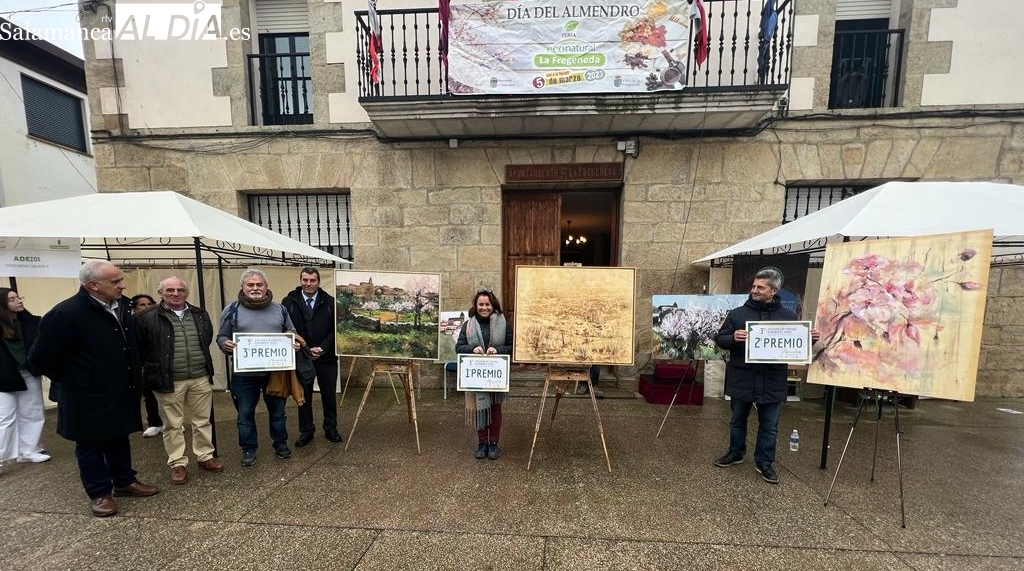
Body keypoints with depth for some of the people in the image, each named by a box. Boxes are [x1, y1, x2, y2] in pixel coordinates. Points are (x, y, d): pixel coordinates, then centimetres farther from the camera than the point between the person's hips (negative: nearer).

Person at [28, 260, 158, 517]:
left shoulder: (122, 306, -1)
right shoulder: (66, 313, -21)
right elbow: (41, 357, -13)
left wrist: (130, 378, 13)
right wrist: (72, 380, 0)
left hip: (121, 393, 6)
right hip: (89, 398, -6)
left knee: (119, 439, 19)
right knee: (90, 445, 12)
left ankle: (124, 481, 35)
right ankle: (99, 493, 27)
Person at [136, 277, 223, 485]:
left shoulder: (200, 315, 7)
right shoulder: (148, 318, -5)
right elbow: (139, 349, 0)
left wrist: (203, 365, 12)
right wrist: (154, 371, 2)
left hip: (201, 378, 3)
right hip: (168, 381, -3)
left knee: (203, 421, 13)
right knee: (173, 425, 10)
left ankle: (205, 457, 27)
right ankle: (178, 464, 24)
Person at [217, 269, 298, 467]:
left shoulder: (280, 309, 4)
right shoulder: (232, 309, 0)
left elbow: (291, 334, 13)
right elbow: (221, 337, 7)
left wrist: (294, 344, -7)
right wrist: (226, 344, -15)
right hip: (244, 374, -1)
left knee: (277, 411, 14)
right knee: (245, 414, 11)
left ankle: (280, 444, 33)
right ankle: (249, 449, 30)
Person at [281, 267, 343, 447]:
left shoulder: (330, 302, -1)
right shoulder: (289, 302, -1)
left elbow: (336, 329, -1)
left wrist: (322, 348, -12)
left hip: (326, 358, 0)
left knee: (329, 395, 10)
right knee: (303, 396, 12)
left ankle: (331, 429, 27)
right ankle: (306, 431, 28)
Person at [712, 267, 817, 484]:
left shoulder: (788, 317, 2)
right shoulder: (738, 313, -1)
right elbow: (720, 339, -2)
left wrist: (810, 339, -11)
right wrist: (733, 338, -23)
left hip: (772, 383, 0)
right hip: (741, 380, 0)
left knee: (769, 426, 13)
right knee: (738, 420, 16)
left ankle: (764, 462, 30)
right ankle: (736, 453, 35)